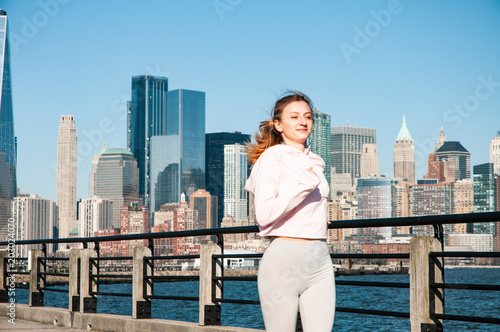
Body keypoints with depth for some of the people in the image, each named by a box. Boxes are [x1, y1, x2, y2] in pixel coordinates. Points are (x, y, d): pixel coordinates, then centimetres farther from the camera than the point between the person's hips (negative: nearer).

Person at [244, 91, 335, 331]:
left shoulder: (315, 162, 16)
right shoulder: (271, 159, -5)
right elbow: (264, 214, -18)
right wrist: (304, 185, -19)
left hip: (320, 260, 6)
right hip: (283, 260, -6)